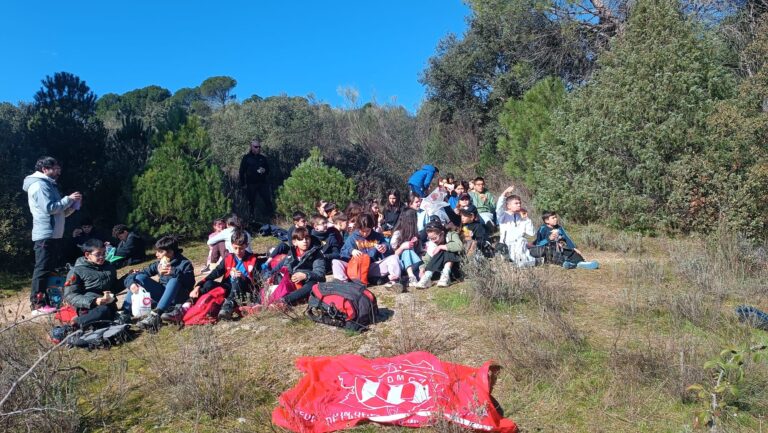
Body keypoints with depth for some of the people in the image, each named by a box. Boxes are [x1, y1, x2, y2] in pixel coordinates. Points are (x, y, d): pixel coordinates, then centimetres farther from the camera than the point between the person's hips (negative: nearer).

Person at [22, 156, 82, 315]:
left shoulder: (48, 185, 21)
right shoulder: (39, 185, -10)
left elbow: (59, 212, 21)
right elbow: (49, 208, -21)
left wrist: (73, 205, 6)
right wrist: (68, 199, -12)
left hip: (54, 235, 10)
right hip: (45, 235, -10)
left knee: (53, 269, 13)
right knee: (42, 269, -9)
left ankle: (49, 300, 19)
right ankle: (38, 305, -6)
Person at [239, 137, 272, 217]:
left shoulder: (263, 158, 10)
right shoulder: (246, 158, 0)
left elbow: (268, 170, 18)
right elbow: (242, 172, 0)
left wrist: (264, 170, -6)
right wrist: (243, 184, -5)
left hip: (263, 183, 2)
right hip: (251, 184, -2)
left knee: (268, 201, -1)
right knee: (251, 202, 7)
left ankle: (270, 216, 11)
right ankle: (252, 218, 20)